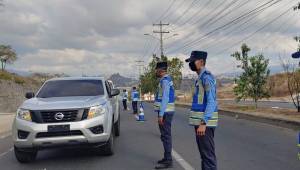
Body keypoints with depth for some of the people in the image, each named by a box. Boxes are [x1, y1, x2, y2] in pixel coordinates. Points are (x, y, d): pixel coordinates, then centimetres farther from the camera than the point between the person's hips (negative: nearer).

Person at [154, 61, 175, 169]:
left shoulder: (165, 80, -15)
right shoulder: (167, 80, 16)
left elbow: (165, 98, -22)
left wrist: (161, 115, -22)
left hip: (165, 112, -10)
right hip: (166, 112, 10)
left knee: (165, 136, -6)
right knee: (165, 136, 15)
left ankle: (168, 161, -1)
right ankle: (167, 158, 25)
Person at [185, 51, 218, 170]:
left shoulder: (207, 77, -14)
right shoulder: (200, 78, 16)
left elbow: (211, 102, -22)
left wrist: (204, 123, -26)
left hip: (205, 123, -10)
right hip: (200, 122, 10)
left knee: (208, 155, -3)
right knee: (204, 155, 17)